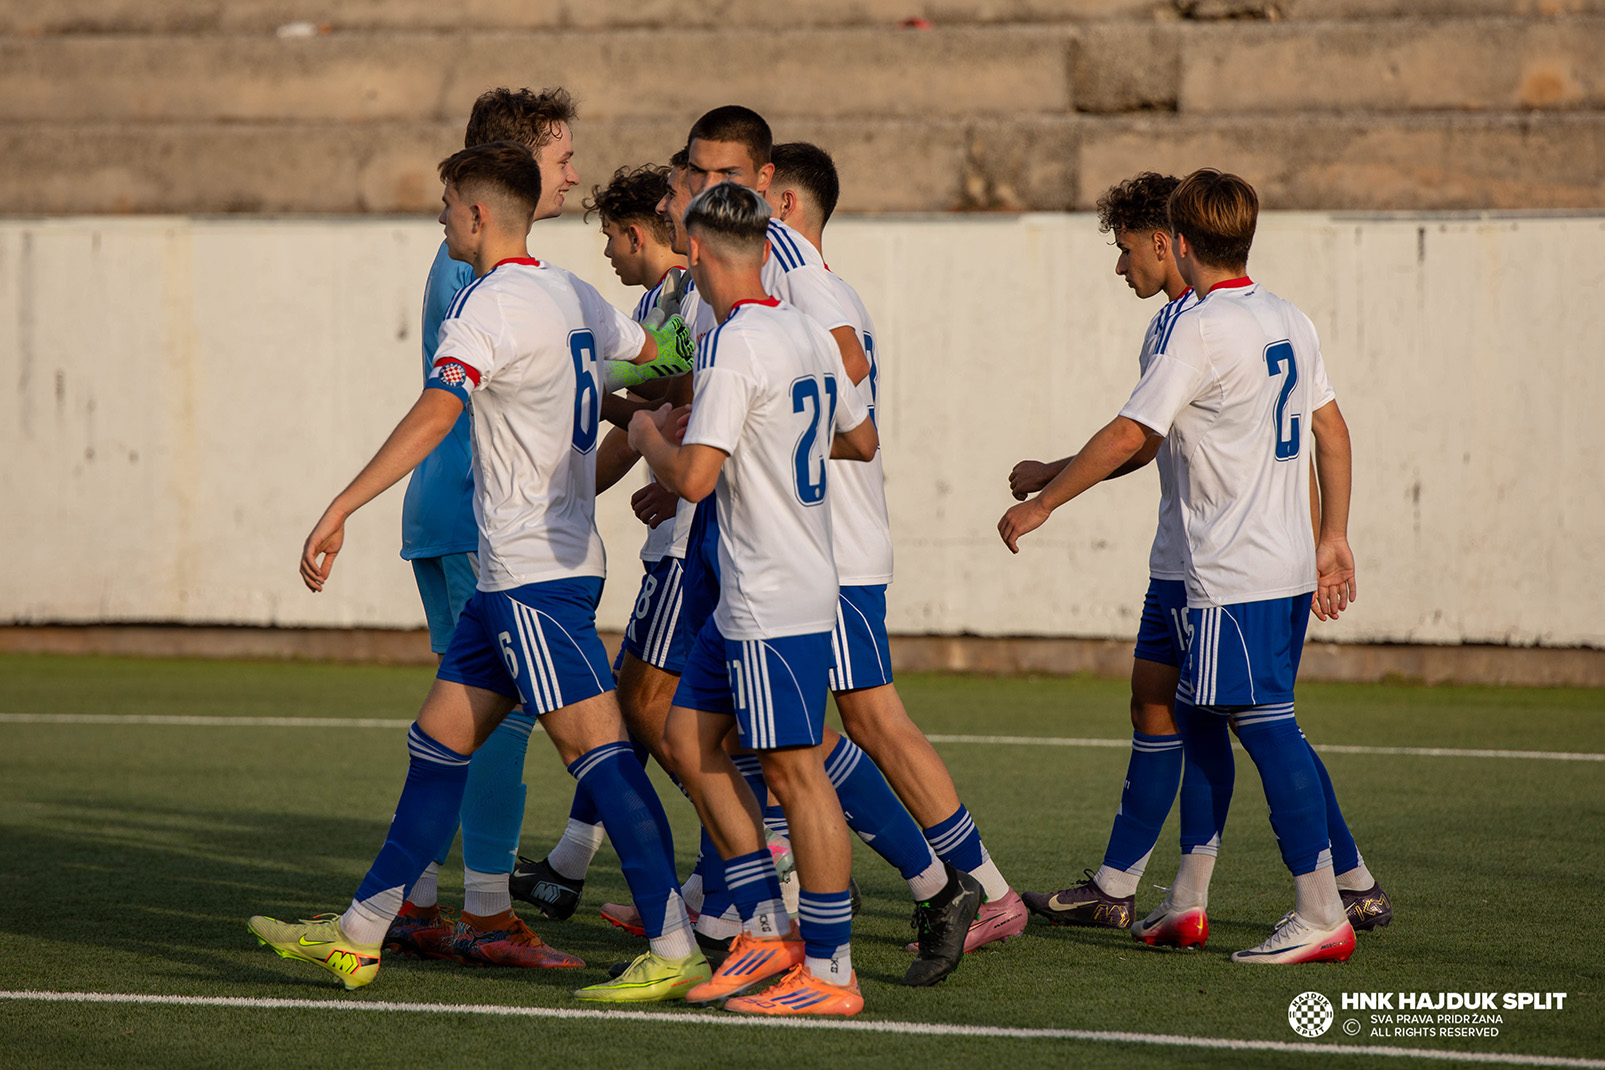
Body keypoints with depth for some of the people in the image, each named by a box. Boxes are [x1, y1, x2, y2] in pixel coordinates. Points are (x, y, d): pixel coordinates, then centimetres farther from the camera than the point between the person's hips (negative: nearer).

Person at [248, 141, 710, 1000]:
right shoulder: (572, 296, 13)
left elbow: (434, 415, -27)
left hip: (535, 570, -10)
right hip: (513, 572, 10)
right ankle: (357, 936, 15)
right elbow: (656, 357, 26)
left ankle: (675, 952, -13)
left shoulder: (488, 306, -14)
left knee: (593, 744, -11)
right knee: (440, 738, 11)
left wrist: (341, 509, -31)